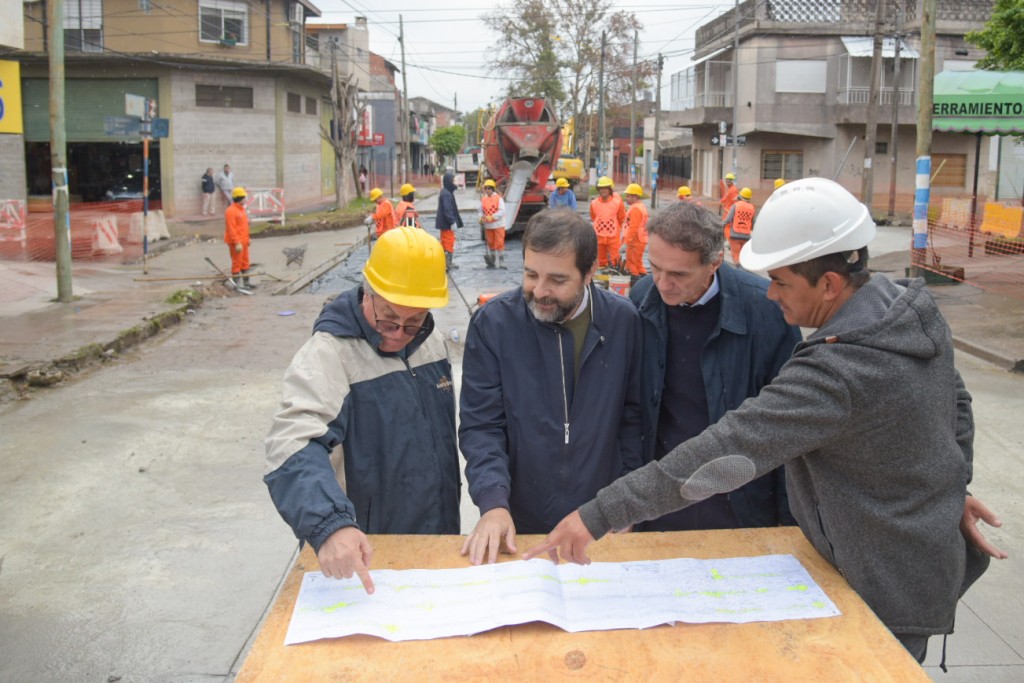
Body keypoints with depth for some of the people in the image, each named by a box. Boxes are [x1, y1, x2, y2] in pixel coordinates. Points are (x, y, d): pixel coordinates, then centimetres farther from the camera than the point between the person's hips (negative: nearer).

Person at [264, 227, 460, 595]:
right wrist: (330, 525, -52)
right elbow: (294, 448, -35)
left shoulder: (431, 340, 1)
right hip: (363, 556, -6)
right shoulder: (327, 354, -22)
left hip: (437, 540, 6)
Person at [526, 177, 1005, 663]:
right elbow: (954, 400, 8)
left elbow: (724, 453, -40)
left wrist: (598, 516, -38)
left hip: (890, 593, -8)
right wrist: (955, 485, 19)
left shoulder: (836, 371, -36)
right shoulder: (914, 306, -7)